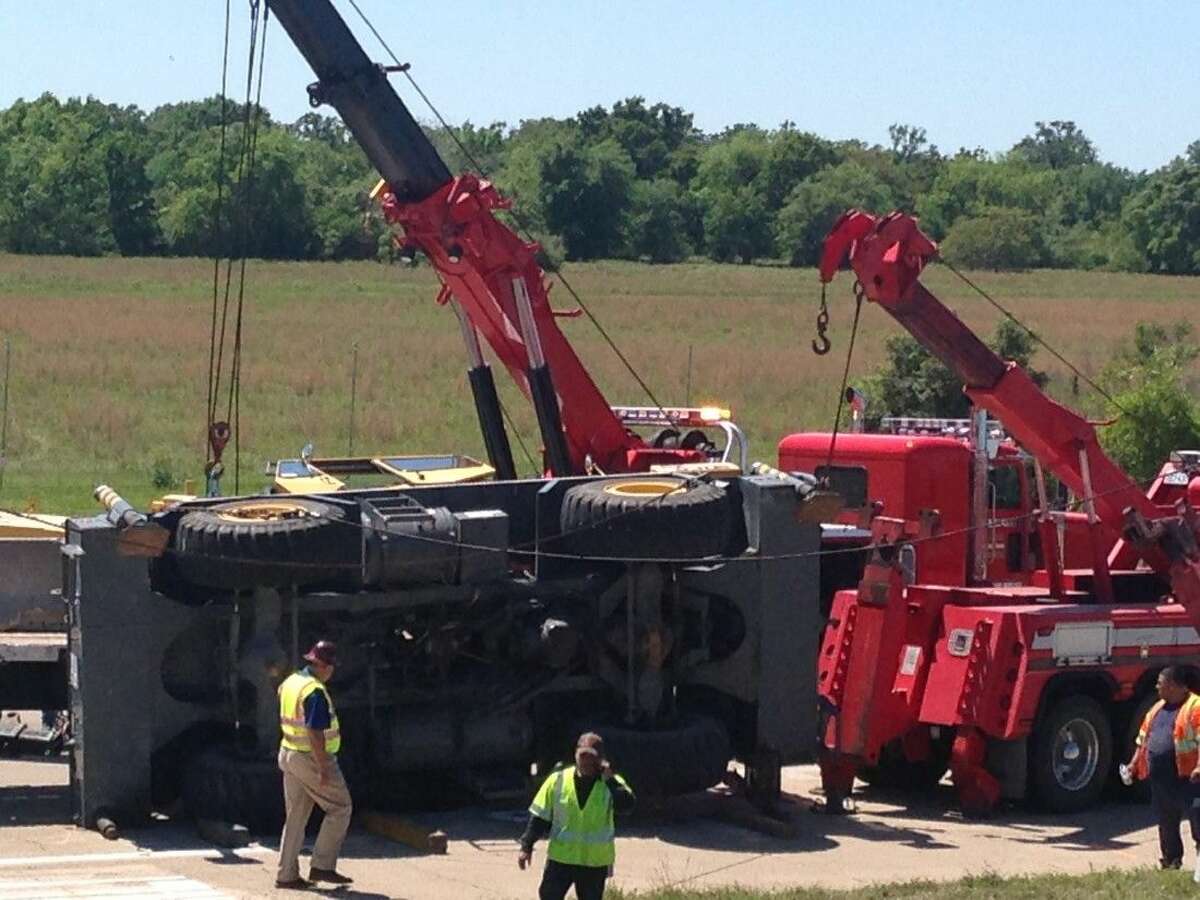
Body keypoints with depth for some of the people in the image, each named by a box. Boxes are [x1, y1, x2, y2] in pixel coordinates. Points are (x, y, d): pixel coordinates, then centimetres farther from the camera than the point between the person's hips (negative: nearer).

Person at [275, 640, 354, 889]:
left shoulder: (290, 682, 8)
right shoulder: (315, 692, -20)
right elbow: (315, 734, -25)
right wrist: (324, 770, -23)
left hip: (289, 754, 9)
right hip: (312, 759, -9)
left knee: (295, 817, 13)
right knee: (340, 808, 3)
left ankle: (286, 875, 12)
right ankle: (322, 866, 1)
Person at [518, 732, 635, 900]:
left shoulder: (610, 784, -4)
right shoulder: (558, 780, -2)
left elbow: (626, 805, -24)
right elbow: (540, 816, 3)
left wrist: (610, 779, -26)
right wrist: (526, 846, -1)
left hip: (595, 862, -1)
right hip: (560, 859, 1)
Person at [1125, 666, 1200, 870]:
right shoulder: (1158, 708, 19)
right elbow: (1143, 738, 26)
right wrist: (1135, 763, 20)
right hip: (1160, 778, 8)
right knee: (1166, 822, 14)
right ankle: (1171, 861, 23)